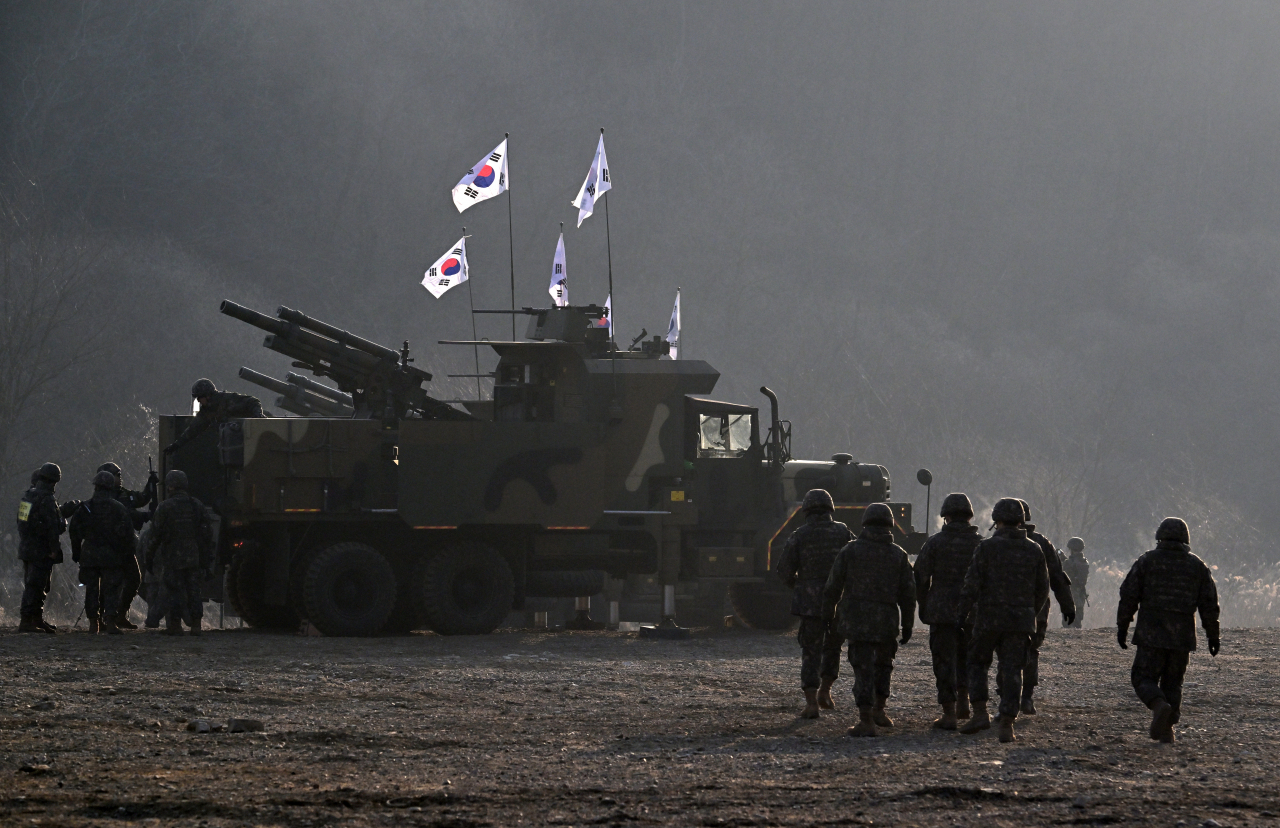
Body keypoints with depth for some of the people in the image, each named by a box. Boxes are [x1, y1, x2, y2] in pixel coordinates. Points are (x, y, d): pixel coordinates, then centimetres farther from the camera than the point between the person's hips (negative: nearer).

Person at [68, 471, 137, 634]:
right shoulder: (119, 508, -4)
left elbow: (75, 532, 5)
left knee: (92, 590, 10)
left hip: (89, 555, 2)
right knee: (111, 590, 0)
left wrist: (76, 553, 14)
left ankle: (93, 623, 13)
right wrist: (129, 554, 5)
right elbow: (127, 533, -4)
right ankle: (110, 623, -10)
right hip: (112, 556, -1)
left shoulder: (84, 508, 0)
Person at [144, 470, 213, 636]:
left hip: (172, 558, -4)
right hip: (194, 558, 4)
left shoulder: (164, 508, -7)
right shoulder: (197, 506, 6)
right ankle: (195, 625, 6)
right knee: (193, 591, 8)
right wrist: (207, 559, 13)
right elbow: (206, 535, 7)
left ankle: (175, 626, 0)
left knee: (174, 592, 1)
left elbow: (155, 536, -5)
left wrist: (149, 558, 4)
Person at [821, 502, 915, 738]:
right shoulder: (898, 555, 4)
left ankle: (866, 720, -8)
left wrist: (827, 613, 14)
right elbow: (908, 592, 5)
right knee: (883, 664, 23)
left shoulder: (851, 550, -1)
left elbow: (833, 585, 1)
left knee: (863, 668, -3)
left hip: (856, 618, -2)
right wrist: (907, 624, 12)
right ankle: (878, 709, 22)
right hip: (887, 620, 2)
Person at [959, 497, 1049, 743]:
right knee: (1012, 670, 4)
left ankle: (980, 713, 2)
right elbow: (1043, 588, 10)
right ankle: (1007, 723, -3)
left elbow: (972, 584, -9)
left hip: (989, 618, -3)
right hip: (1021, 619, 3)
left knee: (977, 663, 14)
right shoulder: (1034, 550, 5)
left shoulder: (987, 547, -6)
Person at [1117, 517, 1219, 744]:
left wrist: (1122, 627, 7)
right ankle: (1166, 729, 5)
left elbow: (1129, 596, -1)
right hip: (1182, 637, 3)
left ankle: (1160, 706, -27)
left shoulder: (1146, 562, 1)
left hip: (1151, 634, -3)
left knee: (1144, 677, 2)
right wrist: (1214, 636, 13)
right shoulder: (1197, 566, 7)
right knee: (1172, 682, 12)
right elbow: (1209, 604, 7)